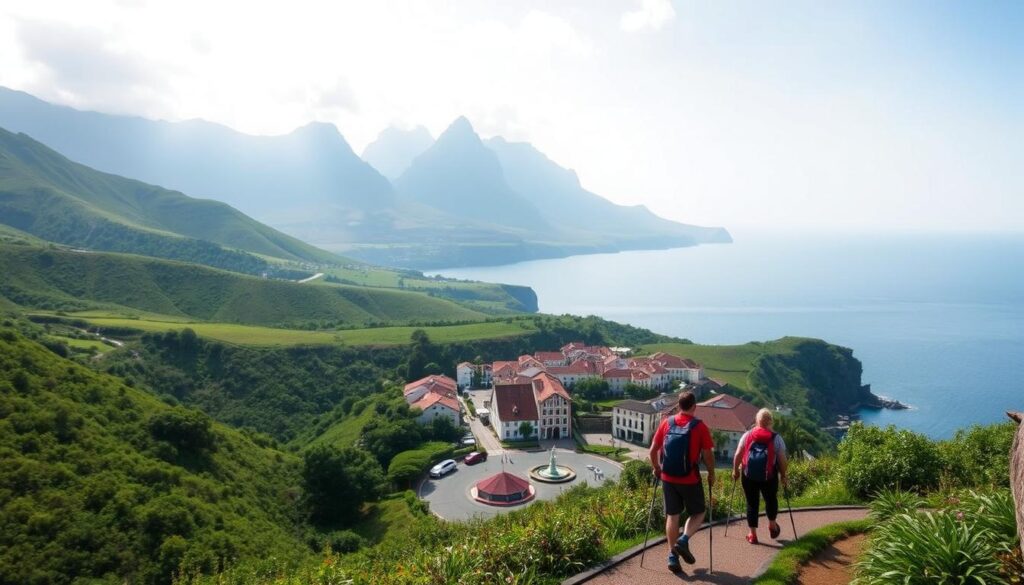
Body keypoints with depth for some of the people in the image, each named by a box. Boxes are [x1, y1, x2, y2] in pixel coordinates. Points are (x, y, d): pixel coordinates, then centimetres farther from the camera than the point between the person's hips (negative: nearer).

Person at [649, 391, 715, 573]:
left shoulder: (666, 423, 1)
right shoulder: (700, 427, -8)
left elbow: (653, 451, 3)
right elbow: (708, 455, -9)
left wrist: (656, 468, 19)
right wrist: (711, 474, 7)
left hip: (668, 478, 3)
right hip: (690, 479, -3)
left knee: (672, 515, 13)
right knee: (698, 513, 16)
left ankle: (673, 556, 11)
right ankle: (684, 540, -5)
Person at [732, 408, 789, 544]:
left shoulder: (747, 435, 4)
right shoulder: (776, 438, 2)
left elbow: (738, 455, 0)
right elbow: (782, 460, -2)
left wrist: (735, 470, 11)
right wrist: (783, 476, 10)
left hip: (749, 475, 1)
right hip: (769, 476, -1)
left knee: (752, 503, 10)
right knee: (771, 499, 23)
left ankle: (752, 534, 14)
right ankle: (772, 526, 38)